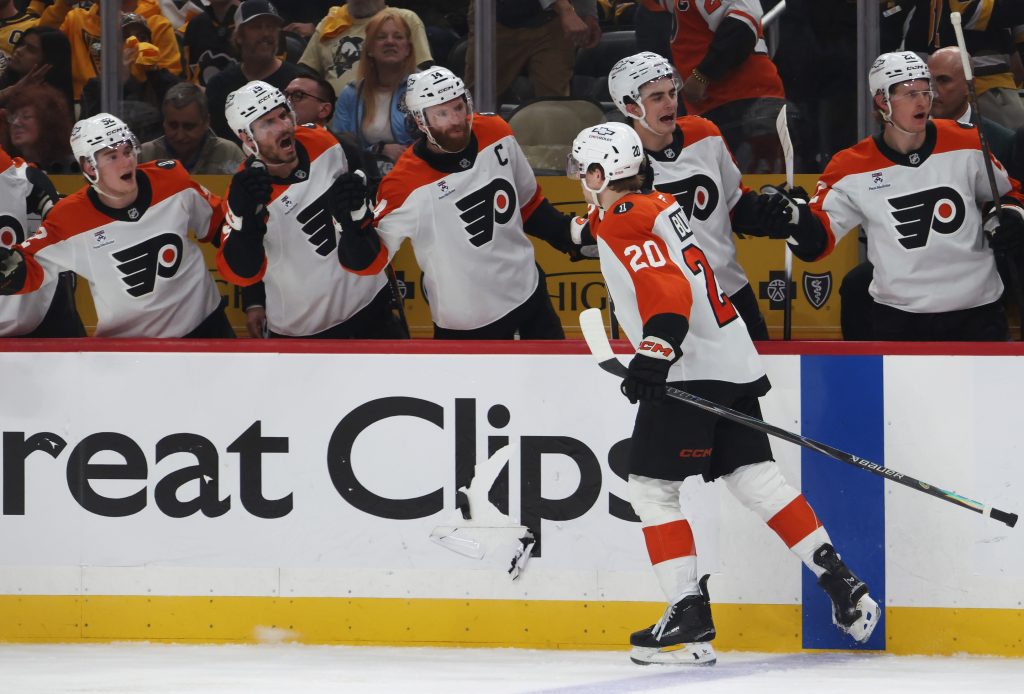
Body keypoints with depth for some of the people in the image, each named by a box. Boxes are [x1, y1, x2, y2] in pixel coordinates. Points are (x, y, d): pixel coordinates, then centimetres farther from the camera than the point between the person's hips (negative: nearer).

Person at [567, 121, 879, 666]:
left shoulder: (622, 221, -11)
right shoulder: (659, 208, 19)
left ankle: (690, 616, -8)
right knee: (756, 478, 9)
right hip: (732, 361, 9)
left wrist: (654, 355, -33)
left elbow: (669, 291, -24)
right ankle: (841, 585, 3)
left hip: (690, 371, -9)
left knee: (652, 488, -4)